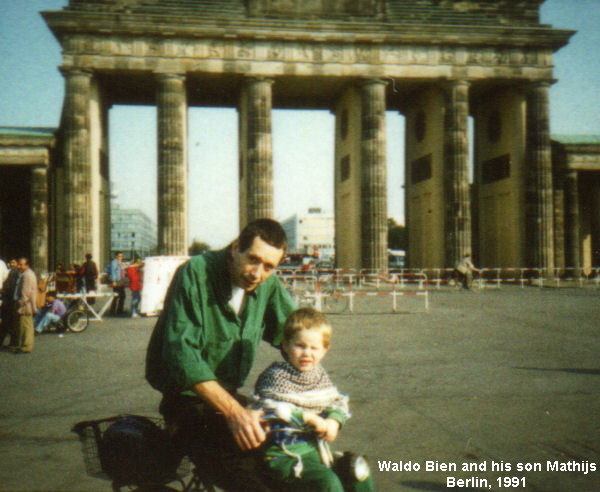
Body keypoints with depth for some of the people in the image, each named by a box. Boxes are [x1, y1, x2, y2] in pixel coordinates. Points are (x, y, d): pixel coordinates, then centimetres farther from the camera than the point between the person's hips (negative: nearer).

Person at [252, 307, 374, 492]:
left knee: (360, 476, 1)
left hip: (316, 447, 8)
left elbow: (338, 402, 14)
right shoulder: (275, 375, -12)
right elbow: (269, 409, -25)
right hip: (285, 454, -7)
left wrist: (333, 421, -9)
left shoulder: (319, 374, 11)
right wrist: (308, 417, -22)